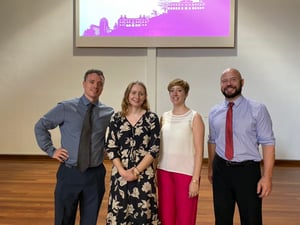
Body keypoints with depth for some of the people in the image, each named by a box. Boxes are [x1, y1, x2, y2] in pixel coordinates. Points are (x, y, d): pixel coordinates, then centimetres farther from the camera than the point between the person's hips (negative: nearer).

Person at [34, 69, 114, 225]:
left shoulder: (109, 113, 1)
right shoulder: (66, 108, -4)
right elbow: (40, 126, 6)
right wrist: (51, 150, -1)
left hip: (95, 175, 2)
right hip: (69, 174, -1)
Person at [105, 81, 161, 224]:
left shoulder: (152, 118, 0)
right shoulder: (117, 118, 5)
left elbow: (154, 149, -5)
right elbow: (110, 147, 1)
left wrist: (137, 170, -11)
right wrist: (122, 170, -10)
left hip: (144, 173, -1)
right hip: (120, 173, 2)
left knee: (143, 213, 2)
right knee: (118, 212, 7)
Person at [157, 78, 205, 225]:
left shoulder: (194, 117, -7)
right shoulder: (164, 117, 7)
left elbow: (199, 152, -9)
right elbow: (159, 147, 11)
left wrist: (195, 180, -13)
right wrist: (156, 173, 9)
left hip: (186, 172, -4)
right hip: (164, 171, 4)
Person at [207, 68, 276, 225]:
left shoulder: (258, 109, -8)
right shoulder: (214, 112, 4)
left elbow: (268, 142, -10)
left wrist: (267, 176, -15)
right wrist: (210, 168, 17)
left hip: (247, 170, -3)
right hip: (220, 170, 4)